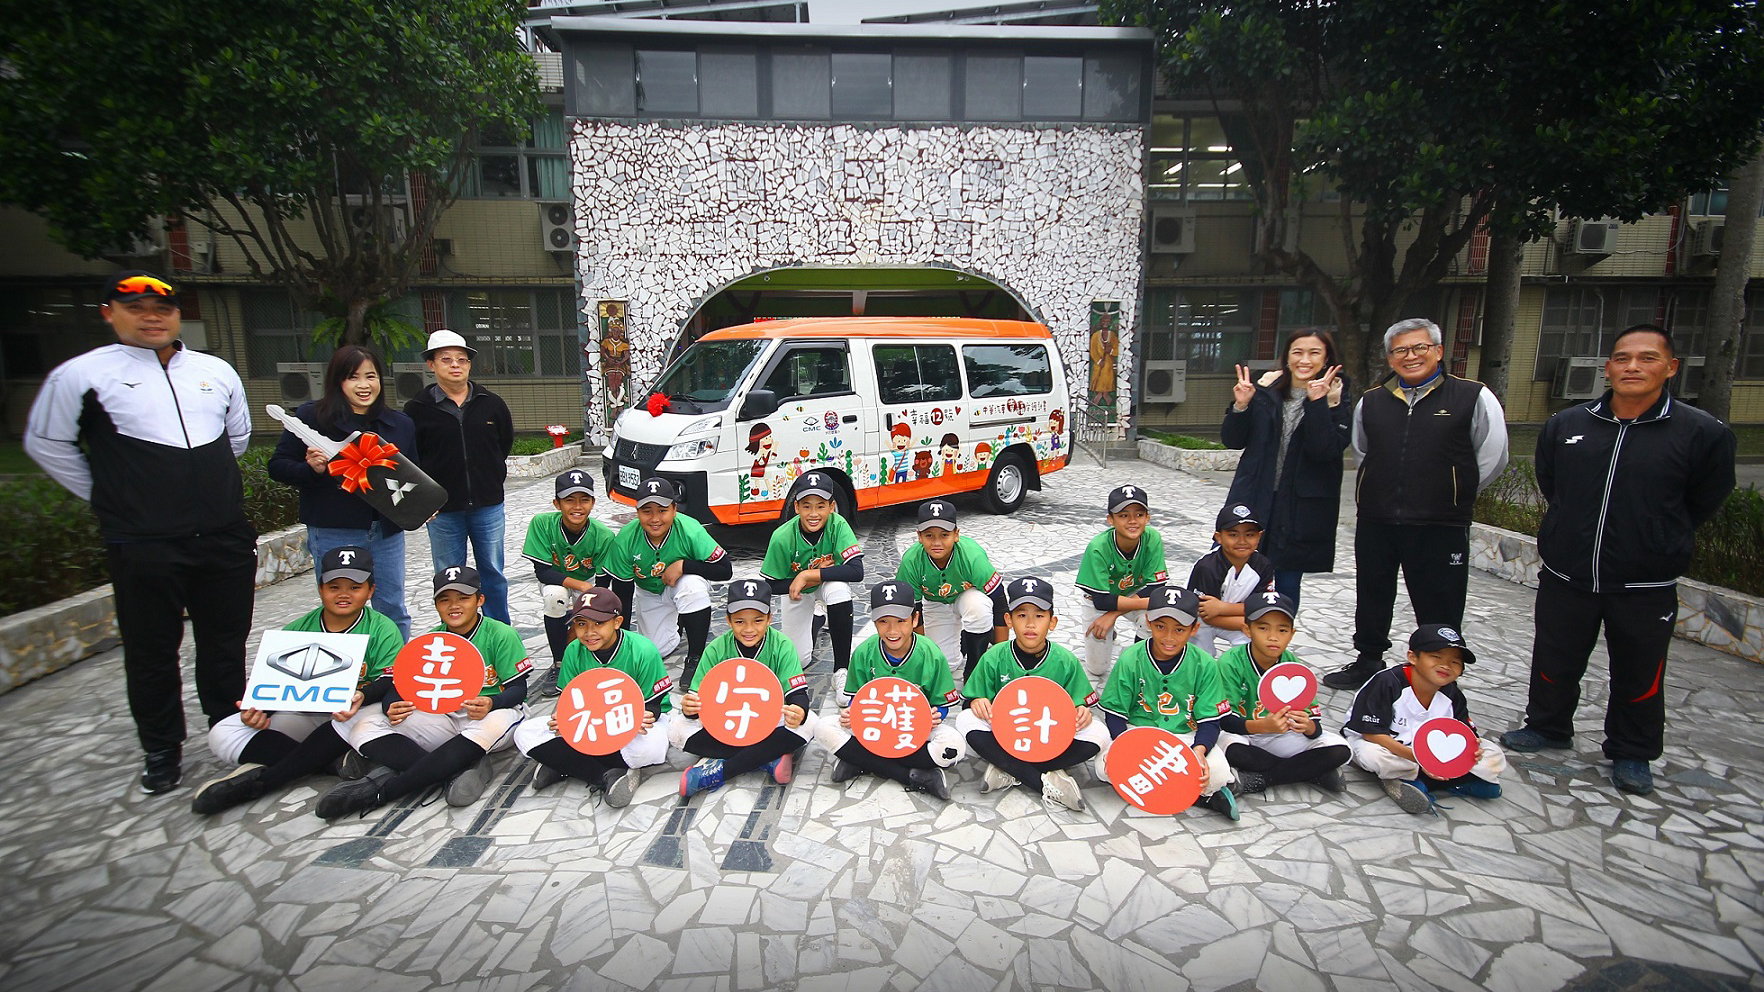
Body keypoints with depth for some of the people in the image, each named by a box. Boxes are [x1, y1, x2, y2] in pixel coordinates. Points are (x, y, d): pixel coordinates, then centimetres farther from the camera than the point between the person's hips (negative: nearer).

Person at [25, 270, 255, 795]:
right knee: (151, 652, 8)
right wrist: (108, 497, 5)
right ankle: (162, 751, 23)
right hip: (143, 546, -3)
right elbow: (46, 443, 8)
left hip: (226, 537, 3)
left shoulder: (217, 371, 10)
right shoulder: (82, 375, -1)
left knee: (226, 642, 13)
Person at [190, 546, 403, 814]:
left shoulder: (383, 629, -6)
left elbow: (391, 681, -15)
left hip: (351, 721, -4)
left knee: (369, 715, -39)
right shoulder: (297, 631, 6)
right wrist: (258, 710, -17)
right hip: (305, 716, 5)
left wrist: (362, 697, -37)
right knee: (223, 735, -13)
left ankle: (258, 781, -27)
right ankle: (341, 761, -26)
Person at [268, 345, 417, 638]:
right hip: (333, 533, -3)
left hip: (387, 532, 3)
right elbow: (278, 465, 0)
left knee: (393, 612, 12)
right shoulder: (312, 416, -2)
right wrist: (311, 468, -20)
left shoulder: (400, 424, 9)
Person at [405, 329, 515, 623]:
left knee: (493, 574, 11)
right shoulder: (418, 408, -3)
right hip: (441, 510, -1)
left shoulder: (492, 403, 2)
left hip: (488, 505, 1)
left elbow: (505, 442, 17)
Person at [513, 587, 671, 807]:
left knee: (649, 748, -41)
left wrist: (643, 718, -38)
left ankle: (563, 764, -18)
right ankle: (608, 777, -24)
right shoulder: (574, 652, -9)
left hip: (636, 718, -4)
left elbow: (653, 705, -14)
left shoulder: (643, 651, -20)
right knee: (525, 734, -16)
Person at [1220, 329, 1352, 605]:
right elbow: (1232, 441, 4)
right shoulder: (1266, 391, 3)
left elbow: (1325, 450, -16)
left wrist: (1317, 402, -22)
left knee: (1287, 584, 9)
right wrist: (1241, 406, -12)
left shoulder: (1335, 399, -2)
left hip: (1301, 508, -1)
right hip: (1252, 500, 1)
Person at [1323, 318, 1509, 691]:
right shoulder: (1370, 402, 6)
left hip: (1440, 527, -4)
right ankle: (1367, 661, 38)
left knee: (1439, 611, 6)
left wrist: (1452, 495, 9)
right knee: (1371, 598, 19)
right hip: (1375, 523, 4)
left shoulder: (1473, 397, -4)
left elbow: (1492, 458, 3)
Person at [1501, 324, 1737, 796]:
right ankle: (1547, 727, 37)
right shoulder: (1564, 425, 0)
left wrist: (1659, 544, 8)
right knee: (1554, 662, 16)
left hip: (1646, 588, -2)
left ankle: (1631, 753, 32)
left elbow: (1703, 503, 5)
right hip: (1565, 577, 2)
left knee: (1638, 675, 12)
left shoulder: (1703, 433, -8)